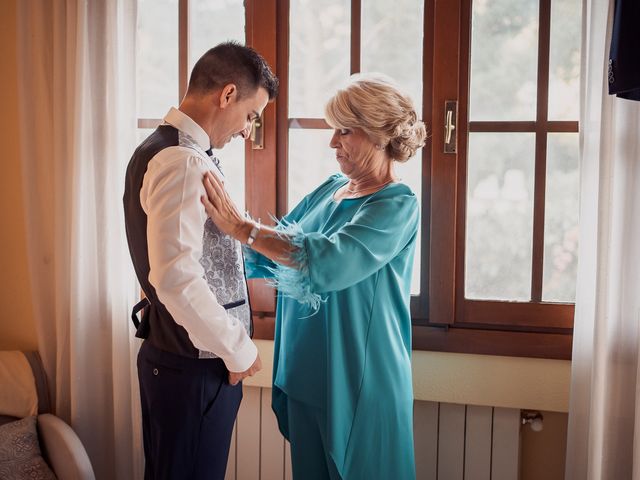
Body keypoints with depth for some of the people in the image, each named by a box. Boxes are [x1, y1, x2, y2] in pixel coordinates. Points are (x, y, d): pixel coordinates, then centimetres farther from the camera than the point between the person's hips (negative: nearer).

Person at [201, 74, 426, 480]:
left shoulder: (398, 205, -15)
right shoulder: (328, 190, 7)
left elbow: (331, 261, -30)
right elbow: (274, 252, 13)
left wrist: (241, 228, -29)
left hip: (359, 383, -6)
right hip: (304, 373, 7)